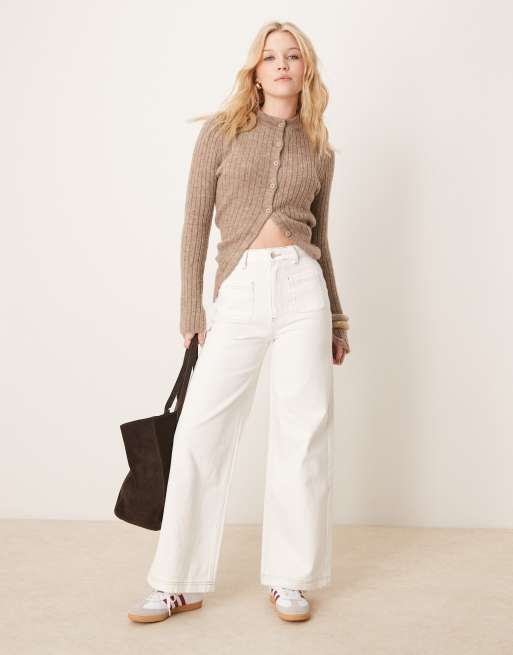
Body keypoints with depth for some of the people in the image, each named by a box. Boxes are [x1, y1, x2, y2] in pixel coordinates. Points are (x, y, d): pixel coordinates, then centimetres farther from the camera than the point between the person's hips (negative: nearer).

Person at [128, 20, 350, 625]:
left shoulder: (319, 151, 15)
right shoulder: (222, 131, 8)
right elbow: (196, 223, 5)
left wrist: (337, 321, 20)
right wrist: (191, 309, -2)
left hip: (301, 287, 2)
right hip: (238, 295, -1)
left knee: (302, 433, 2)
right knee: (199, 433, -3)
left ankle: (289, 580, 16)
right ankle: (180, 583, 11)